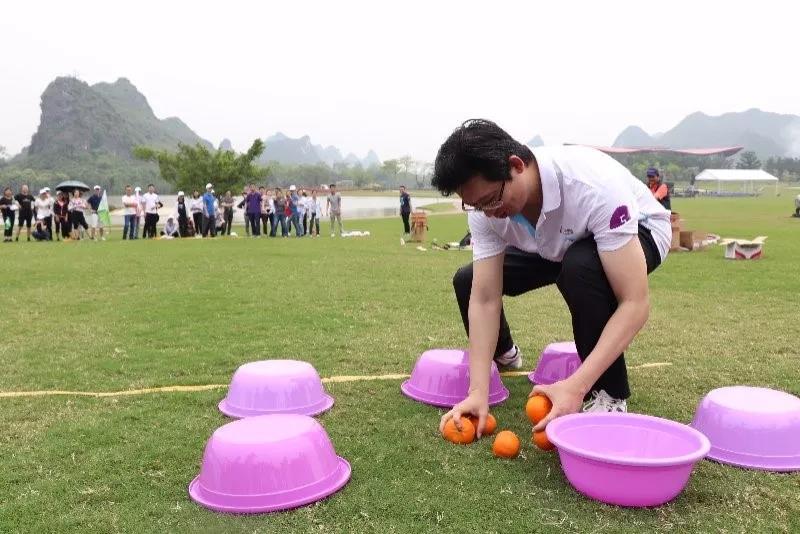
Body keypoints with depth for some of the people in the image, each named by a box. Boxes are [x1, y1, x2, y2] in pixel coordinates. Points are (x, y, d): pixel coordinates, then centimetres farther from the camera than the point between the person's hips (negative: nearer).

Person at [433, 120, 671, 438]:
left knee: (580, 266, -39)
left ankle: (609, 395, -17)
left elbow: (635, 303, -42)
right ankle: (502, 355, 28)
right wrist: (478, 391, -32)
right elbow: (485, 298, -24)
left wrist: (575, 387, -49)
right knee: (467, 282, -6)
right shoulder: (486, 203, -25)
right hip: (560, 246, 5)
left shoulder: (594, 187, -42)